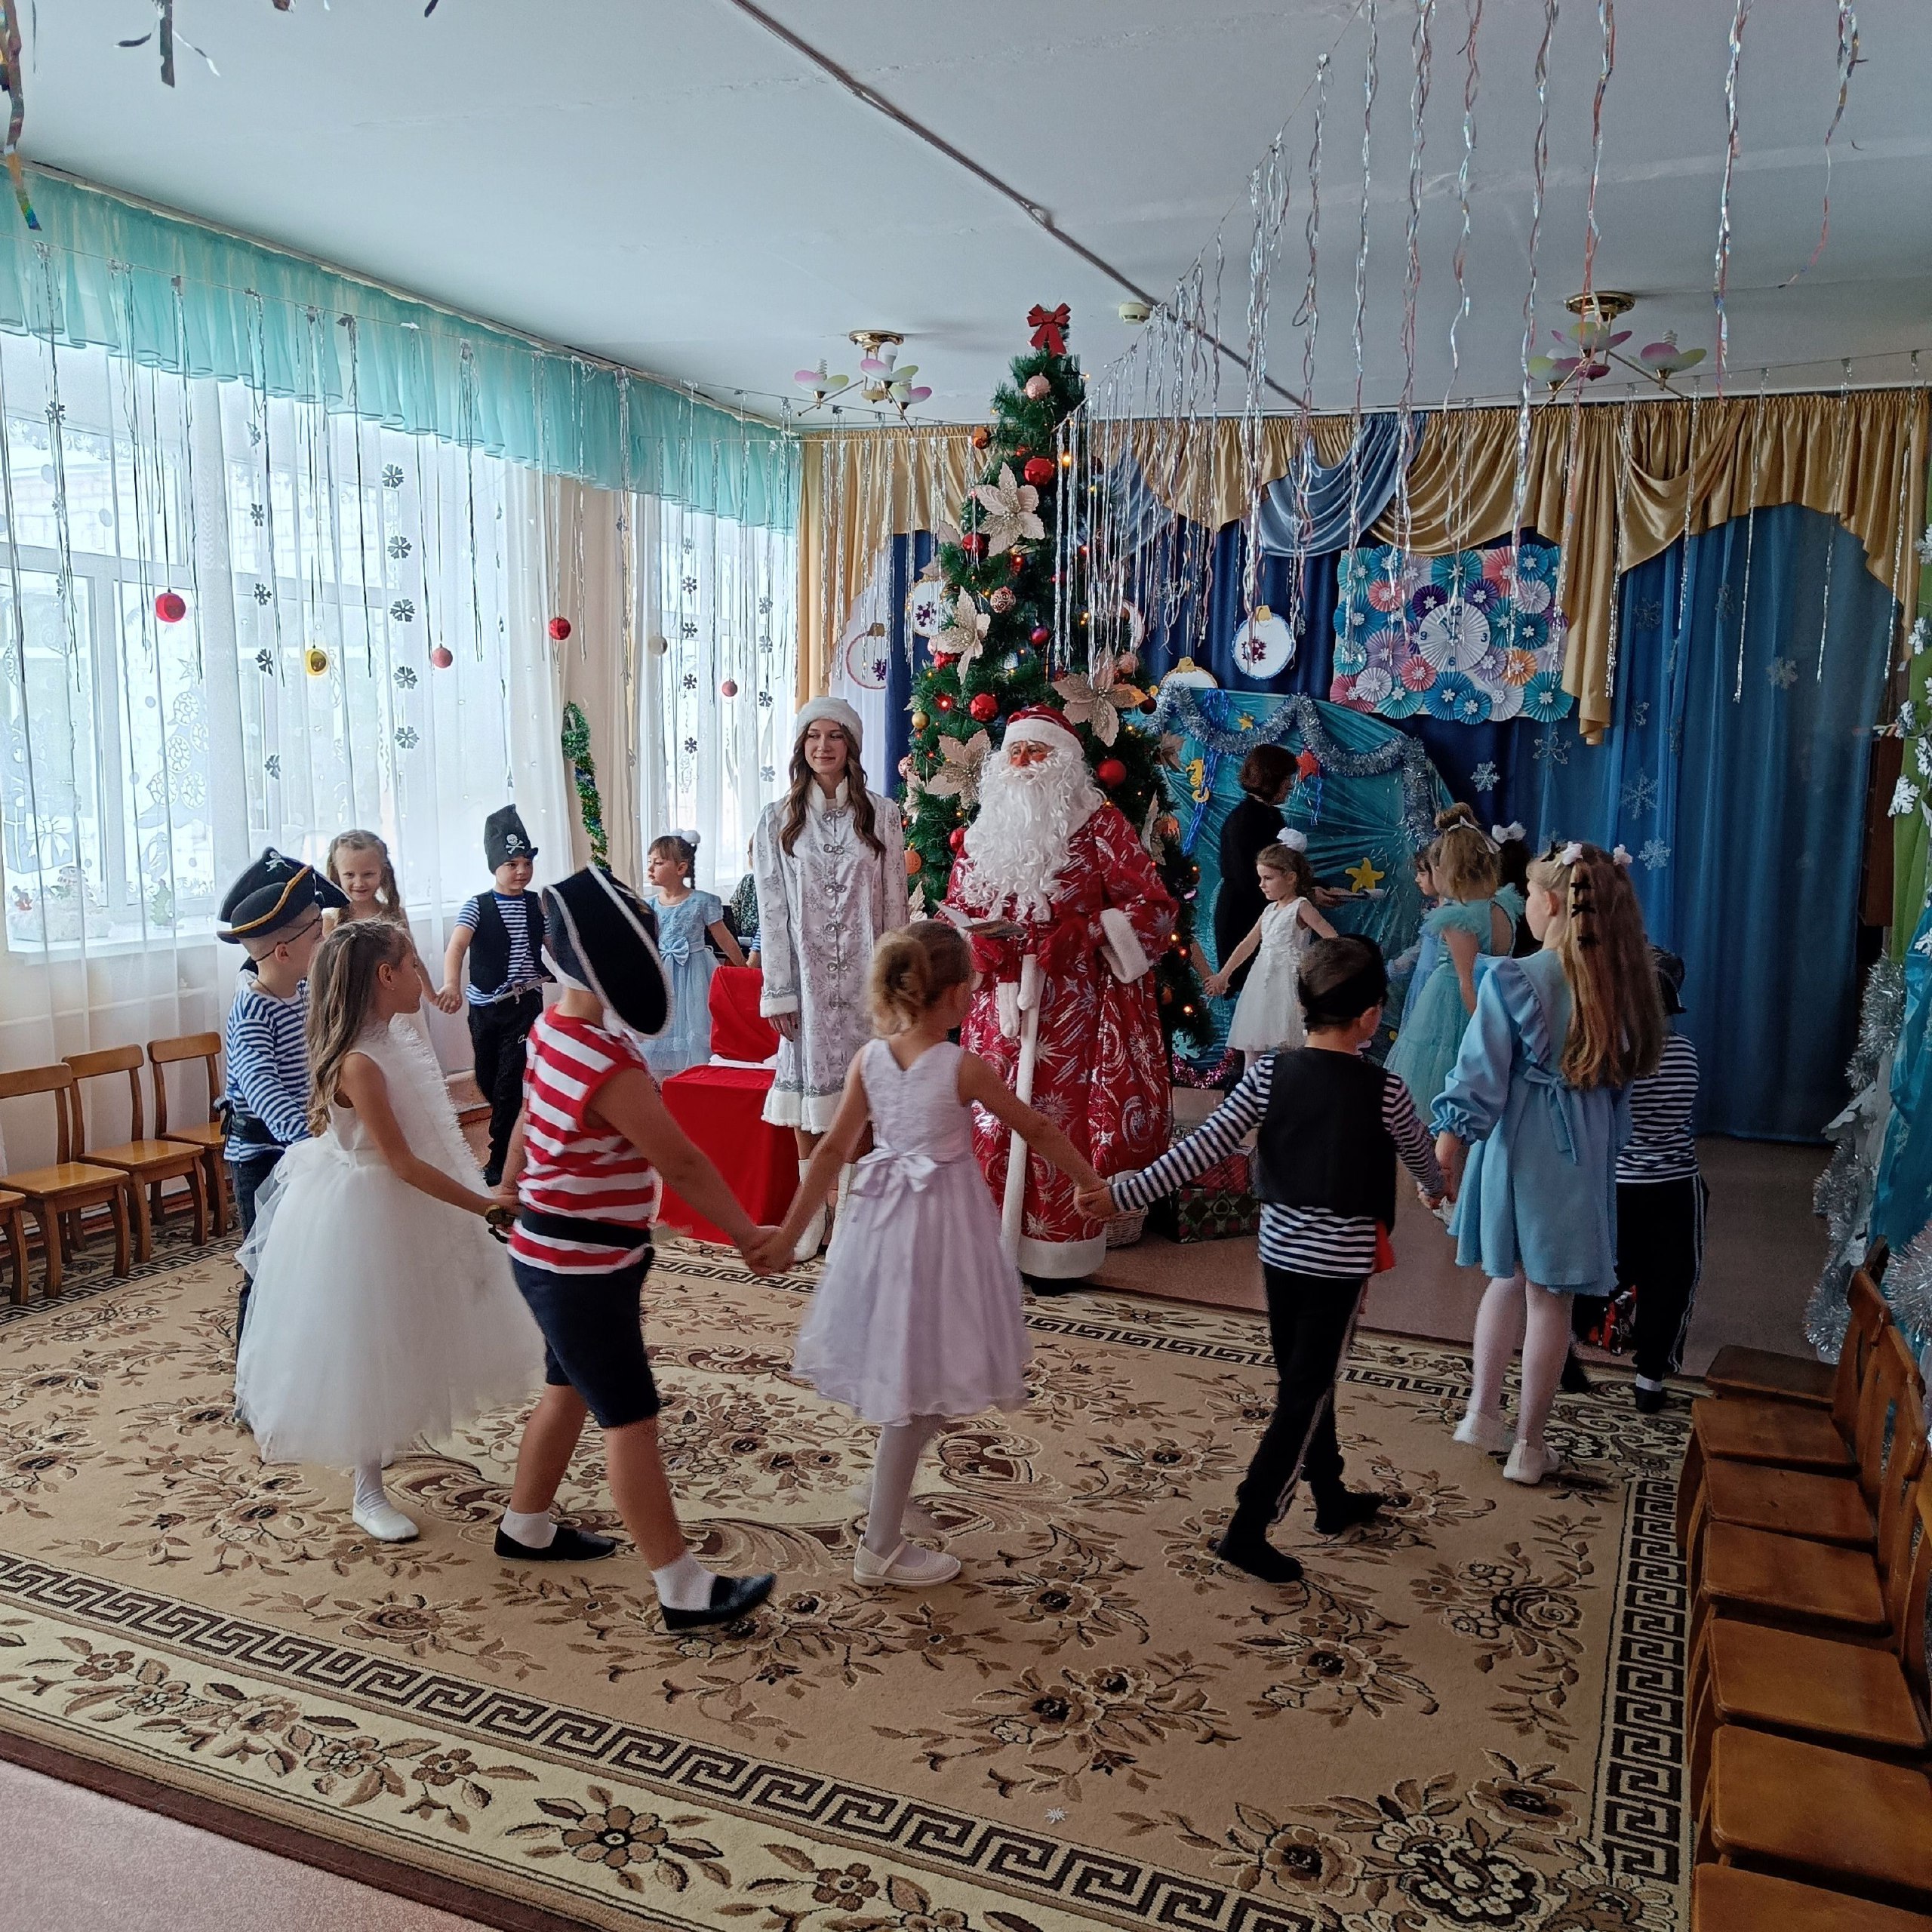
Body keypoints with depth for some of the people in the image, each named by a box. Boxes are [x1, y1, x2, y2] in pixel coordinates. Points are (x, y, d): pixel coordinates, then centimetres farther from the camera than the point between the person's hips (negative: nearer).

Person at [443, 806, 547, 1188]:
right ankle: (515, 1136, 39)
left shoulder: (538, 904, 0)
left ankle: (500, 1160, 6)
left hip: (525, 1003, -1)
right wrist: (451, 985, -40)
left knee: (510, 1082, -5)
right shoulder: (477, 906, -7)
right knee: (487, 1081, 13)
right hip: (484, 1005, 1)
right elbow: (457, 946, -22)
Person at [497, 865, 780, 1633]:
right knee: (630, 1419, -2)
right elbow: (681, 1165, -21)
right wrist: (747, 1235, -9)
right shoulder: (610, 1066, -28)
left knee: (570, 1391, 23)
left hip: (553, 1254, 9)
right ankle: (684, 1589, 8)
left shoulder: (554, 1030, 1)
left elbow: (527, 1124, 14)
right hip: (583, 1268, -9)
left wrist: (515, 1199, 27)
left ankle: (526, 1528, 41)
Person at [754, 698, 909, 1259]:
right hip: (806, 974, 0)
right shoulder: (779, 819, 4)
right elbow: (771, 911, 1)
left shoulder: (881, 814, 4)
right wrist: (778, 990, -4)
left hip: (864, 974, 0)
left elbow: (894, 903, 4)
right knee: (808, 1087, 4)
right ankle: (811, 1214, 15)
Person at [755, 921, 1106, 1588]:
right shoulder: (964, 1068, -16)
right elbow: (1038, 1131, -4)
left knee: (902, 1379, 21)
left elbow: (832, 1150, -2)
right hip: (941, 1227, -6)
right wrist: (1091, 1183, 11)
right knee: (914, 1391, 4)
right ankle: (882, 1549, 14)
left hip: (882, 1220, 6)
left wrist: (788, 1233, 4)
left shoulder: (869, 1058, -4)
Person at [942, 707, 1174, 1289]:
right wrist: (983, 941, -7)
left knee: (1062, 1122, -5)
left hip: (1072, 1004, -4)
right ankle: (995, 1238, 14)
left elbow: (1154, 908, -5)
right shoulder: (985, 830, 13)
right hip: (1001, 1001, 4)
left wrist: (1075, 934, -16)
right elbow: (956, 912, 16)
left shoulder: (1099, 825, -1)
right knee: (992, 1120, 2)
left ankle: (1057, 1253, 7)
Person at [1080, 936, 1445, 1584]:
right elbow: (1419, 1155, 9)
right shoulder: (1383, 1090, -11)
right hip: (1342, 1261, -4)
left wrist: (1126, 1192, -9)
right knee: (1305, 1396, 2)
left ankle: (1333, 1500, 36)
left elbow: (1203, 1147, -12)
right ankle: (1247, 1528, 1)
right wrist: (1435, 1188, 32)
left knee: (1304, 1382, 19)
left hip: (1279, 1250, 4)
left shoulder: (1268, 1073, -6)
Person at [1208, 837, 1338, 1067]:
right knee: (1250, 1047, 5)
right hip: (1263, 981, 8)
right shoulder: (1270, 910, 15)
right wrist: (1223, 975, 25)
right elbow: (1247, 944, 22)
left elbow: (1333, 939, -11)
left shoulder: (1301, 907, -6)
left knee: (1288, 1046, -10)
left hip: (1288, 981, -7)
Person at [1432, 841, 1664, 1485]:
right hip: (1584, 1156, 2)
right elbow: (1625, 1075, 6)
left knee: (1508, 1280, 21)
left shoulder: (1513, 979, -16)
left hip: (1517, 1151, -2)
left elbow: (1479, 1080, -13)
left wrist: (1448, 1145, -5)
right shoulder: (1620, 982, -4)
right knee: (1550, 1299, 11)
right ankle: (1529, 1445, 22)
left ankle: (1482, 1412, 26)